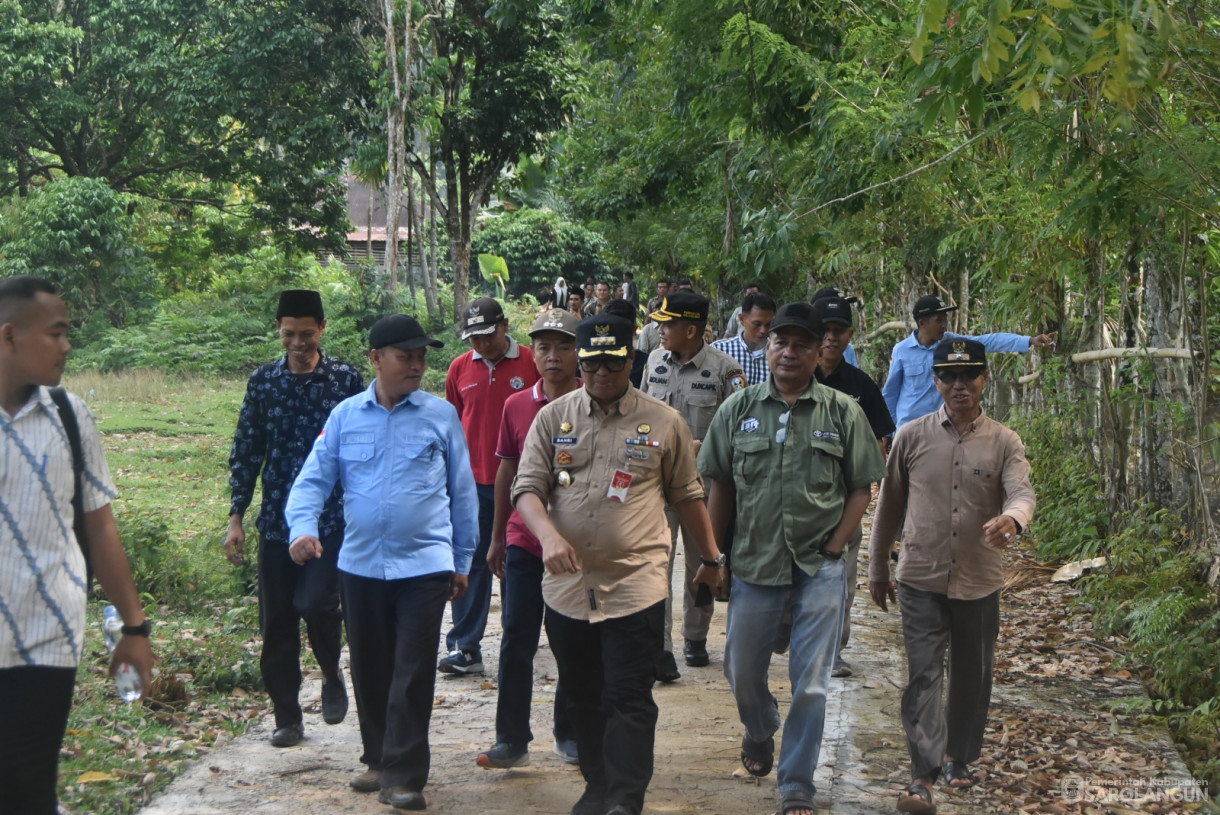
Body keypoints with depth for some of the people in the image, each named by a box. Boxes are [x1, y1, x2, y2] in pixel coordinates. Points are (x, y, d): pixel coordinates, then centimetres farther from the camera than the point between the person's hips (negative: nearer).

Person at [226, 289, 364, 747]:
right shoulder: (263, 382, 6)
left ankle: (332, 677, 12)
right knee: (276, 624, 4)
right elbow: (246, 451, 8)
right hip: (276, 519, 3)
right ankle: (287, 718, 18)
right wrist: (236, 518, 4)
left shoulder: (347, 380, 0)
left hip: (332, 516, -3)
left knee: (315, 602, -18)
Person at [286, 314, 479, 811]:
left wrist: (463, 560, 9)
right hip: (360, 564, 3)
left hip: (425, 565, -3)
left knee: (413, 674, -5)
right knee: (370, 670, 13)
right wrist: (302, 527, -15)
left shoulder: (441, 416, 0)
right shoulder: (346, 416, 4)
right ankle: (379, 759, 29)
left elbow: (462, 490, 7)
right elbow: (314, 478, 4)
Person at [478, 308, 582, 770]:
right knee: (516, 640, -1)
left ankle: (571, 736, 22)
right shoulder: (516, 407, 4)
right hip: (525, 540, 2)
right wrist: (496, 538, 14)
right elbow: (506, 475, 12)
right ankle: (511, 742, 6)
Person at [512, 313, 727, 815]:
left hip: (635, 584, -3)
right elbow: (527, 489, -1)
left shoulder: (663, 423, 2)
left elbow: (688, 496, 11)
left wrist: (712, 560, 16)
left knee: (629, 699, -5)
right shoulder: (553, 418, 5)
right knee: (582, 696, 14)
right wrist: (548, 534, -20)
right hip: (567, 584, 3)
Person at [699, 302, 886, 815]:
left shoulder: (842, 412, -2)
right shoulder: (739, 409, 2)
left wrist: (833, 548, -8)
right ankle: (759, 735, 46)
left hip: (819, 569, -2)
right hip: (754, 563, 2)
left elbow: (861, 488, 2)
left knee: (810, 684, 0)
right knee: (742, 673, 14)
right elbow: (719, 486, 7)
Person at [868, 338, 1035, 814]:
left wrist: (1011, 519, -40)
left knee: (972, 677, 13)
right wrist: (878, 568, 13)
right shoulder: (912, 437, 2)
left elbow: (1022, 493, -16)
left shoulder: (1004, 443, 0)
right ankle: (923, 776, -11)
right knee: (923, 675, -9)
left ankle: (959, 757, 33)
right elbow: (890, 504, 10)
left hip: (979, 582, 1)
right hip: (921, 579, -1)